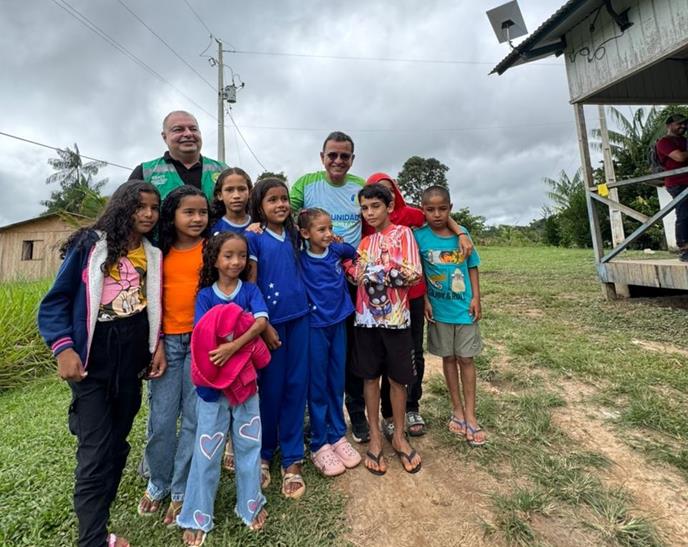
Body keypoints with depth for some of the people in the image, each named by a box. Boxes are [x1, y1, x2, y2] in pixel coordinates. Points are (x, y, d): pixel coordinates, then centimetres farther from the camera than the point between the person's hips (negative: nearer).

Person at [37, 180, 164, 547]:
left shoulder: (153, 255, 6)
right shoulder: (91, 244, -6)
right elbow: (55, 301, -6)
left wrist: (157, 344, 1)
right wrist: (63, 348, -18)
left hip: (133, 359, 5)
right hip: (92, 361, -4)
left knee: (117, 441, 16)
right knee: (95, 451, -1)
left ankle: (96, 515, 37)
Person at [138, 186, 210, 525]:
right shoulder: (161, 252, 7)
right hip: (167, 340, 2)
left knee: (194, 417, 6)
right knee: (161, 417, 10)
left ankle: (182, 491, 24)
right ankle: (158, 483, 34)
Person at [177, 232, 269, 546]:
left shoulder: (250, 290, -1)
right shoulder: (205, 295, -3)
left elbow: (261, 322, -17)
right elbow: (201, 335, -13)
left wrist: (234, 346, -29)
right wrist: (246, 331, -20)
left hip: (246, 379, 1)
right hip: (213, 382, -1)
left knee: (249, 444, 14)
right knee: (207, 450, 11)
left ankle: (250, 504, 35)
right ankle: (197, 517, 31)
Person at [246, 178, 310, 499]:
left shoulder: (293, 235, 9)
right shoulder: (253, 238, -4)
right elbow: (250, 285, -7)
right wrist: (263, 325, -10)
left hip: (299, 317, 4)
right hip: (270, 320, -4)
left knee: (296, 386, 8)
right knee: (271, 387, 8)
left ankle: (292, 459, 22)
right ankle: (264, 453, 30)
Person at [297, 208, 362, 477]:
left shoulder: (337, 250, 1)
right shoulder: (300, 258, -9)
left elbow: (355, 252, 21)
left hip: (339, 323, 4)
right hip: (315, 327, -4)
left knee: (337, 383, 14)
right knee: (318, 386, 7)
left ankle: (338, 436, 31)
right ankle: (319, 444, 22)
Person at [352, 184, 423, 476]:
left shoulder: (403, 233, -1)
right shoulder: (364, 241, 10)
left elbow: (415, 275, -9)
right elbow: (358, 278, 2)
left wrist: (381, 270, -20)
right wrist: (392, 272, -15)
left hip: (396, 317, -3)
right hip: (367, 317, 3)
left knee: (398, 377, 8)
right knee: (371, 376, 9)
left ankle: (399, 437, 27)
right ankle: (375, 437, 25)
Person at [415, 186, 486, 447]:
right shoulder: (419, 236, -8)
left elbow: (472, 267, 4)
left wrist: (476, 298, -2)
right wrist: (424, 301, -9)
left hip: (464, 306, 1)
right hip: (439, 308, -1)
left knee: (466, 358, 7)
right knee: (448, 358, 12)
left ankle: (470, 415, 19)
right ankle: (457, 410, 28)